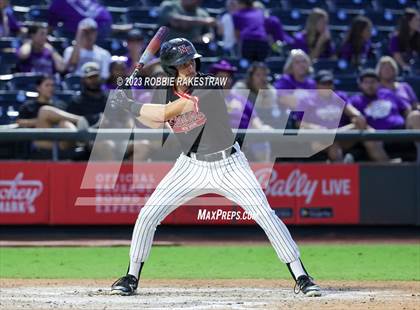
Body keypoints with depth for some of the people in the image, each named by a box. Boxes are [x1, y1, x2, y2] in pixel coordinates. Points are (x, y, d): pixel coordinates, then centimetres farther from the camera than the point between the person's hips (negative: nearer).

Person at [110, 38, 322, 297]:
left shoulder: (210, 87, -22)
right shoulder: (166, 91, -3)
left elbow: (168, 112, -28)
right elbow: (156, 122, 14)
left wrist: (130, 106, -21)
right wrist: (130, 105, -1)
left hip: (228, 165, -4)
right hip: (191, 166, 4)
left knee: (266, 215, -13)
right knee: (147, 215, -4)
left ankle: (301, 277, -6)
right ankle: (132, 278, 12)